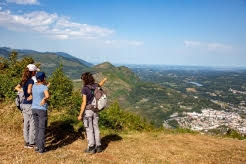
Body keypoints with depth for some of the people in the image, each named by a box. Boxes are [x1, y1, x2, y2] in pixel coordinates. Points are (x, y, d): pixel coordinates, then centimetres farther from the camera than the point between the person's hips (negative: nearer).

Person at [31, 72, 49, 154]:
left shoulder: (34, 86, 4)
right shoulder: (44, 87, -14)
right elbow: (47, 96, -32)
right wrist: (44, 99, -19)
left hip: (34, 108, 6)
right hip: (42, 109, -6)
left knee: (37, 128, 15)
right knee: (42, 129, 1)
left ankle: (37, 146, 18)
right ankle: (41, 148, 2)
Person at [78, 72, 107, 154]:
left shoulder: (85, 89, -16)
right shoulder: (95, 86, 1)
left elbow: (84, 103, -18)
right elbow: (100, 84, 25)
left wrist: (80, 115, -13)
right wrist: (104, 80, 47)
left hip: (87, 111, -6)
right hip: (95, 111, 6)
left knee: (89, 130, 1)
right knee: (96, 129, 11)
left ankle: (91, 148, 7)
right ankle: (98, 147, 16)